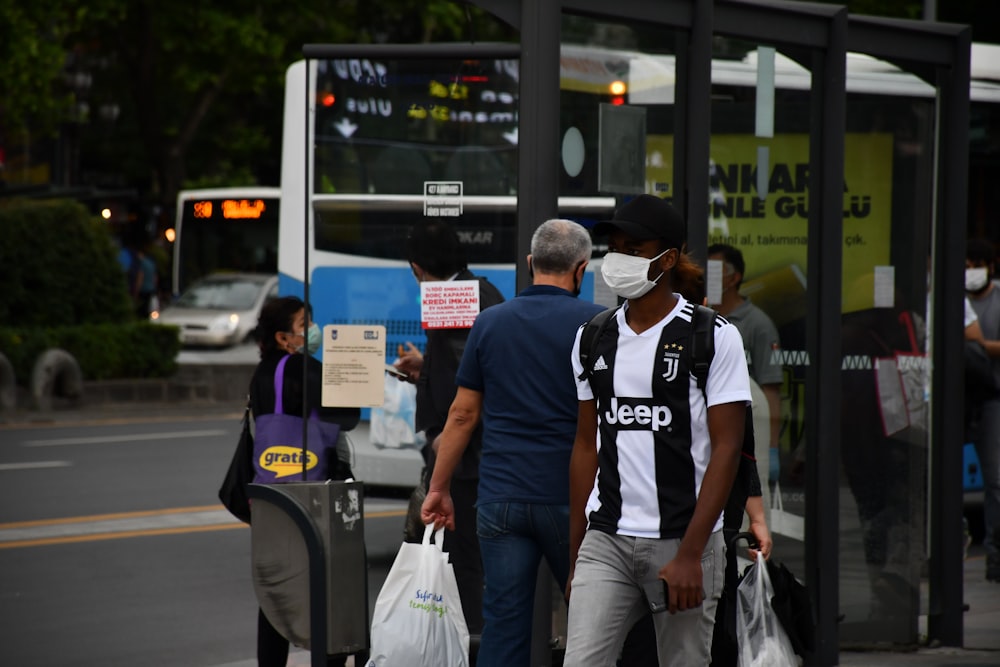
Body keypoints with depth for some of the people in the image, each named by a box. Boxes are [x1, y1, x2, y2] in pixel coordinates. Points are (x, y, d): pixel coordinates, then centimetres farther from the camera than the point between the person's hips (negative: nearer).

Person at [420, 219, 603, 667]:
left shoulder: (490, 323, 6)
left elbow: (463, 414, 7)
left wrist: (439, 487, 14)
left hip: (501, 496, 2)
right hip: (571, 495, -2)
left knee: (504, 625, 1)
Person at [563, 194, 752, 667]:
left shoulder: (714, 337, -5)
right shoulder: (594, 339, 11)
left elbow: (726, 449, -8)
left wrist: (690, 555, -15)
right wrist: (575, 558, 14)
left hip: (682, 541, -4)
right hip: (606, 540, 4)